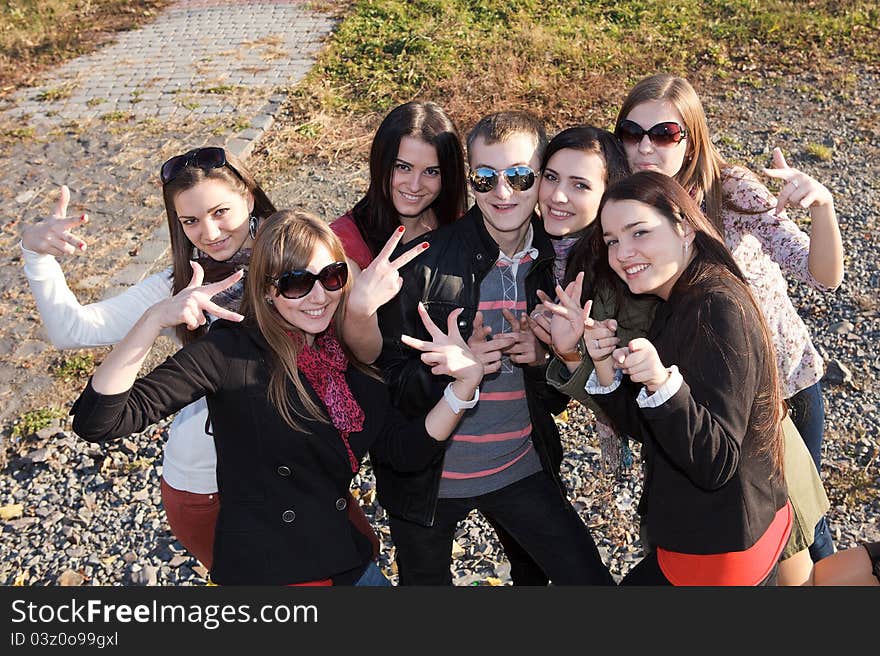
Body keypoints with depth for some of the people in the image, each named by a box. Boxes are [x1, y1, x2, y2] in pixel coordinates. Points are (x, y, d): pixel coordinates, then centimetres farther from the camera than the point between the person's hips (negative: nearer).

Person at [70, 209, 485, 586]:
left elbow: (405, 451, -1)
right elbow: (98, 421, -23)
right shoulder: (231, 352, -17)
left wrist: (465, 381, -13)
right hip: (260, 572, -5)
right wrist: (155, 320, -35)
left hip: (349, 563, 6)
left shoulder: (353, 356, 1)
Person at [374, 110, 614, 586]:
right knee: (424, 582, 19)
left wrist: (545, 358, -16)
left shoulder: (558, 262, -2)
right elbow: (388, 378, -13)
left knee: (590, 579, 1)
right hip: (426, 477, -2)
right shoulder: (424, 261, -15)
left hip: (522, 469, 2)